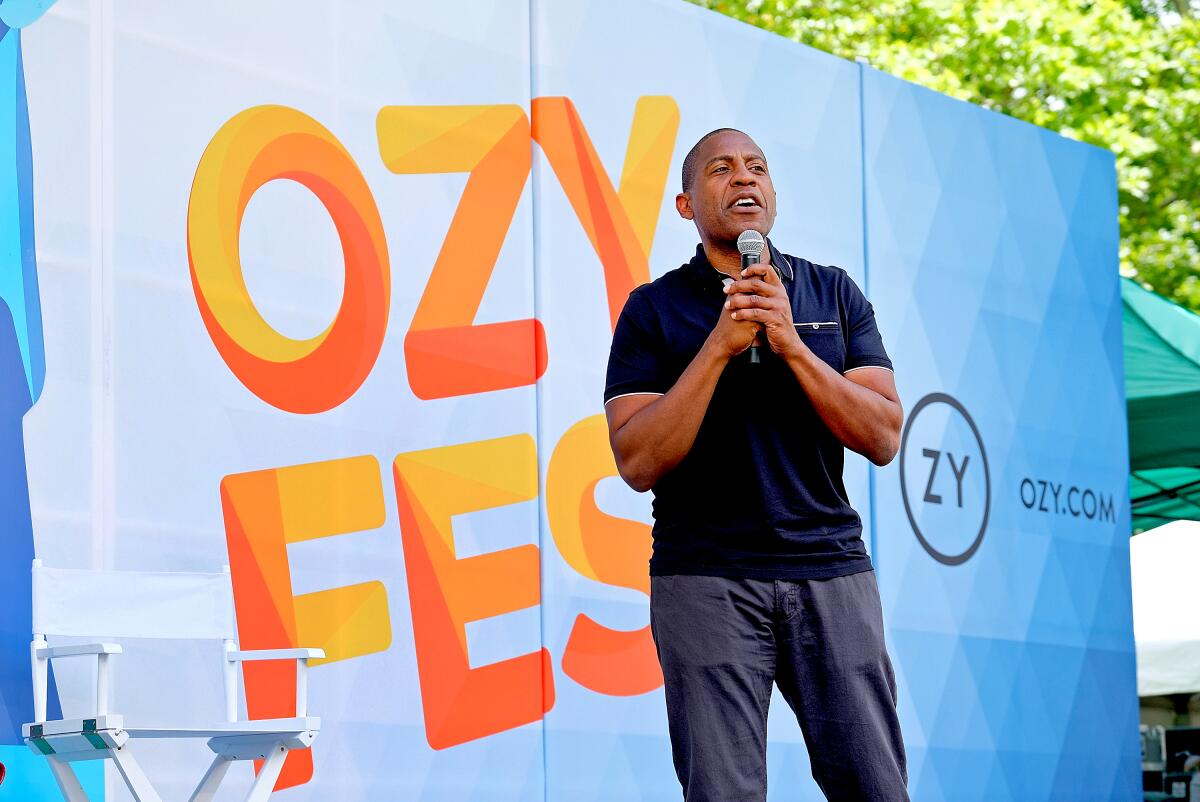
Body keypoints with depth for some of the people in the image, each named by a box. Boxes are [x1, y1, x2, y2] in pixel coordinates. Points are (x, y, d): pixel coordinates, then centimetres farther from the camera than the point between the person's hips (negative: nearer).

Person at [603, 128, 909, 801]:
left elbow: (883, 438, 1)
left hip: (831, 570, 2)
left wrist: (792, 345, -10)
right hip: (706, 578, -2)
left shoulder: (835, 294, 10)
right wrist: (719, 346, -13)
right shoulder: (654, 310, 4)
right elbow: (639, 462, -7)